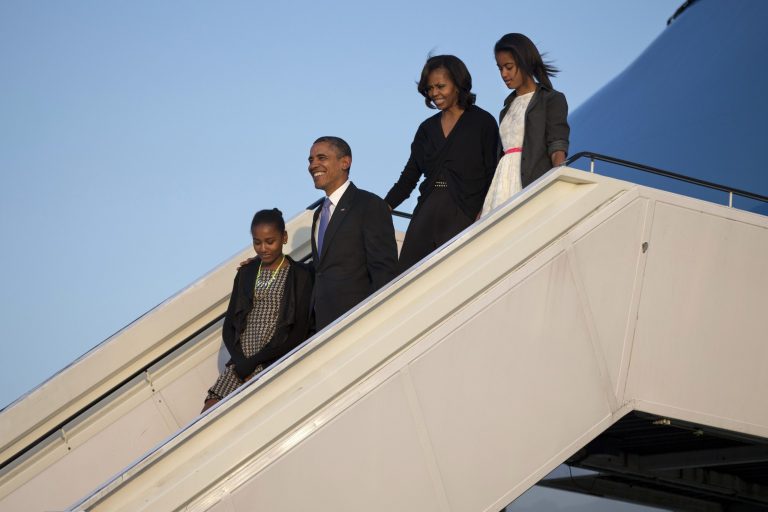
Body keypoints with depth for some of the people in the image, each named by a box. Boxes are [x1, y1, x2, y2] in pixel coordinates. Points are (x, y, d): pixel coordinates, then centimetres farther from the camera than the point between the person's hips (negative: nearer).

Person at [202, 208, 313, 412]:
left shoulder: (300, 276, 1)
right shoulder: (246, 273, 16)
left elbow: (299, 333, -5)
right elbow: (229, 325, 15)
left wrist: (253, 363, -9)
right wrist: (241, 361, -5)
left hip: (274, 365, -5)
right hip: (240, 363, 5)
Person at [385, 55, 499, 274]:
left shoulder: (482, 122, 4)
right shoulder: (427, 128, 18)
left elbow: (492, 174, -2)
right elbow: (409, 177, 16)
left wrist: (483, 213, -16)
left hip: (464, 216, -5)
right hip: (427, 214, 5)